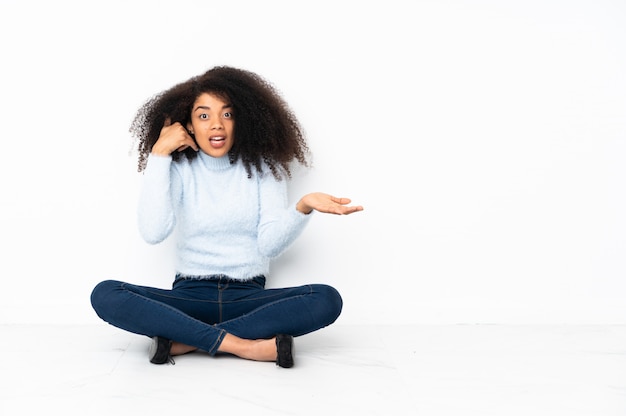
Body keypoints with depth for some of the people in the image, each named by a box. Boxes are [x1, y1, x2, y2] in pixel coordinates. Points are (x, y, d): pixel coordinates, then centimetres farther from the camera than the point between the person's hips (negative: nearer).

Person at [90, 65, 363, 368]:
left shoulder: (263, 167, 2)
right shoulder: (179, 168, 1)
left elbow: (270, 245, -9)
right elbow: (153, 232, -16)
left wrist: (303, 207, -28)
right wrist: (159, 154, -14)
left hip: (249, 297, 0)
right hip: (190, 295, 0)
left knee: (327, 300, -27)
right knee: (105, 295, -25)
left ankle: (183, 340, -25)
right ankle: (242, 345, -28)